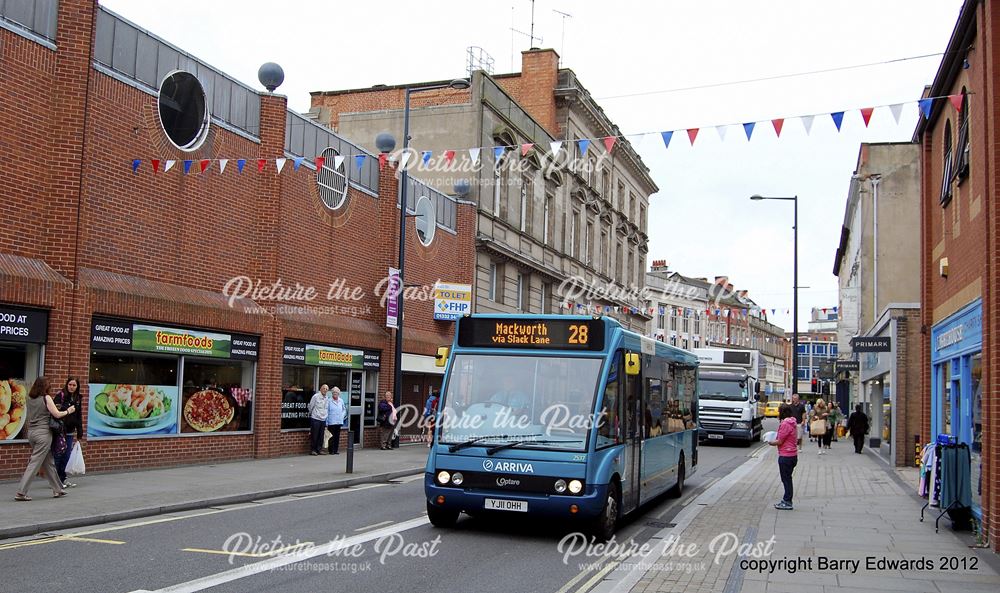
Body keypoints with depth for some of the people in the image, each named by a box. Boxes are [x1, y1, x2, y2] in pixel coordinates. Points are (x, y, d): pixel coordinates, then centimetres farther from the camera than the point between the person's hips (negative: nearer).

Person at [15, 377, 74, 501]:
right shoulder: (46, 398, -9)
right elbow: (57, 414, -8)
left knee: (48, 462, 14)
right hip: (43, 433, -7)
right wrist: (68, 411, 8)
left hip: (31, 432, 7)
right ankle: (21, 493, -8)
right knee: (35, 463, -4)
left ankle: (58, 489, 21)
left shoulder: (30, 398, 8)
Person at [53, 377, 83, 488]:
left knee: (67, 456, 9)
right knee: (58, 454, -2)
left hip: (70, 432, 6)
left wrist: (80, 434, 16)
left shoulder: (77, 399, 12)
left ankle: (63, 479, 18)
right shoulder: (60, 396, -8)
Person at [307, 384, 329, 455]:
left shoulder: (326, 398, 9)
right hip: (315, 419, -5)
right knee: (314, 435, -1)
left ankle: (319, 449, 15)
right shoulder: (316, 396, -9)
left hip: (323, 420, 5)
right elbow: (310, 407, 0)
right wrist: (311, 414, 11)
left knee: (321, 436, 8)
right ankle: (312, 450, 6)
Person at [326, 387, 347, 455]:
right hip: (331, 422, -4)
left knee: (337, 436, 6)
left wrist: (342, 416, 10)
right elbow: (326, 411, -5)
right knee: (332, 436, -3)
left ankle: (336, 450, 13)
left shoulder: (341, 401, 10)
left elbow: (344, 409, 25)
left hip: (339, 422, 4)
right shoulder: (329, 401, -4)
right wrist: (326, 423, -8)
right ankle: (331, 450, 5)